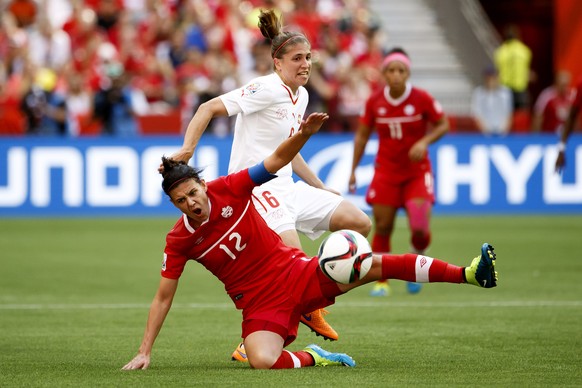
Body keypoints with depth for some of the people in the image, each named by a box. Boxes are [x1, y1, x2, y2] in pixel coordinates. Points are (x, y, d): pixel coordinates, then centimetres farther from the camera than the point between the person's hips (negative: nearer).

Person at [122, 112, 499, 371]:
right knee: (262, 361, -33)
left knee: (374, 265, -14)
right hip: (260, 303, -1)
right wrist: (145, 352, -5)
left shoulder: (227, 190, -7)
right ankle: (313, 358, -3)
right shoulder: (179, 240, -8)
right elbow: (163, 298, -2)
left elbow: (279, 158, -5)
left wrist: (305, 133, -25)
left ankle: (467, 273, -12)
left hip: (297, 272, 1)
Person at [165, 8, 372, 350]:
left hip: (287, 186, 9)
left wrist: (321, 188, 24)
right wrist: (187, 149, -29)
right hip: (257, 190, -9)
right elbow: (209, 108, -18)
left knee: (360, 223, 5)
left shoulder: (301, 96, 13)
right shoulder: (266, 89, -14)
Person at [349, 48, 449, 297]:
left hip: (417, 171, -2)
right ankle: (381, 281, 12)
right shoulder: (374, 101, -4)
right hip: (386, 171, 2)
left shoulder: (422, 99, -10)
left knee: (419, 228, -14)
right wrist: (353, 169, 5)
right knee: (382, 228, -3)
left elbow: (443, 125, 0)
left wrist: (424, 142, -18)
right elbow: (362, 135, 8)